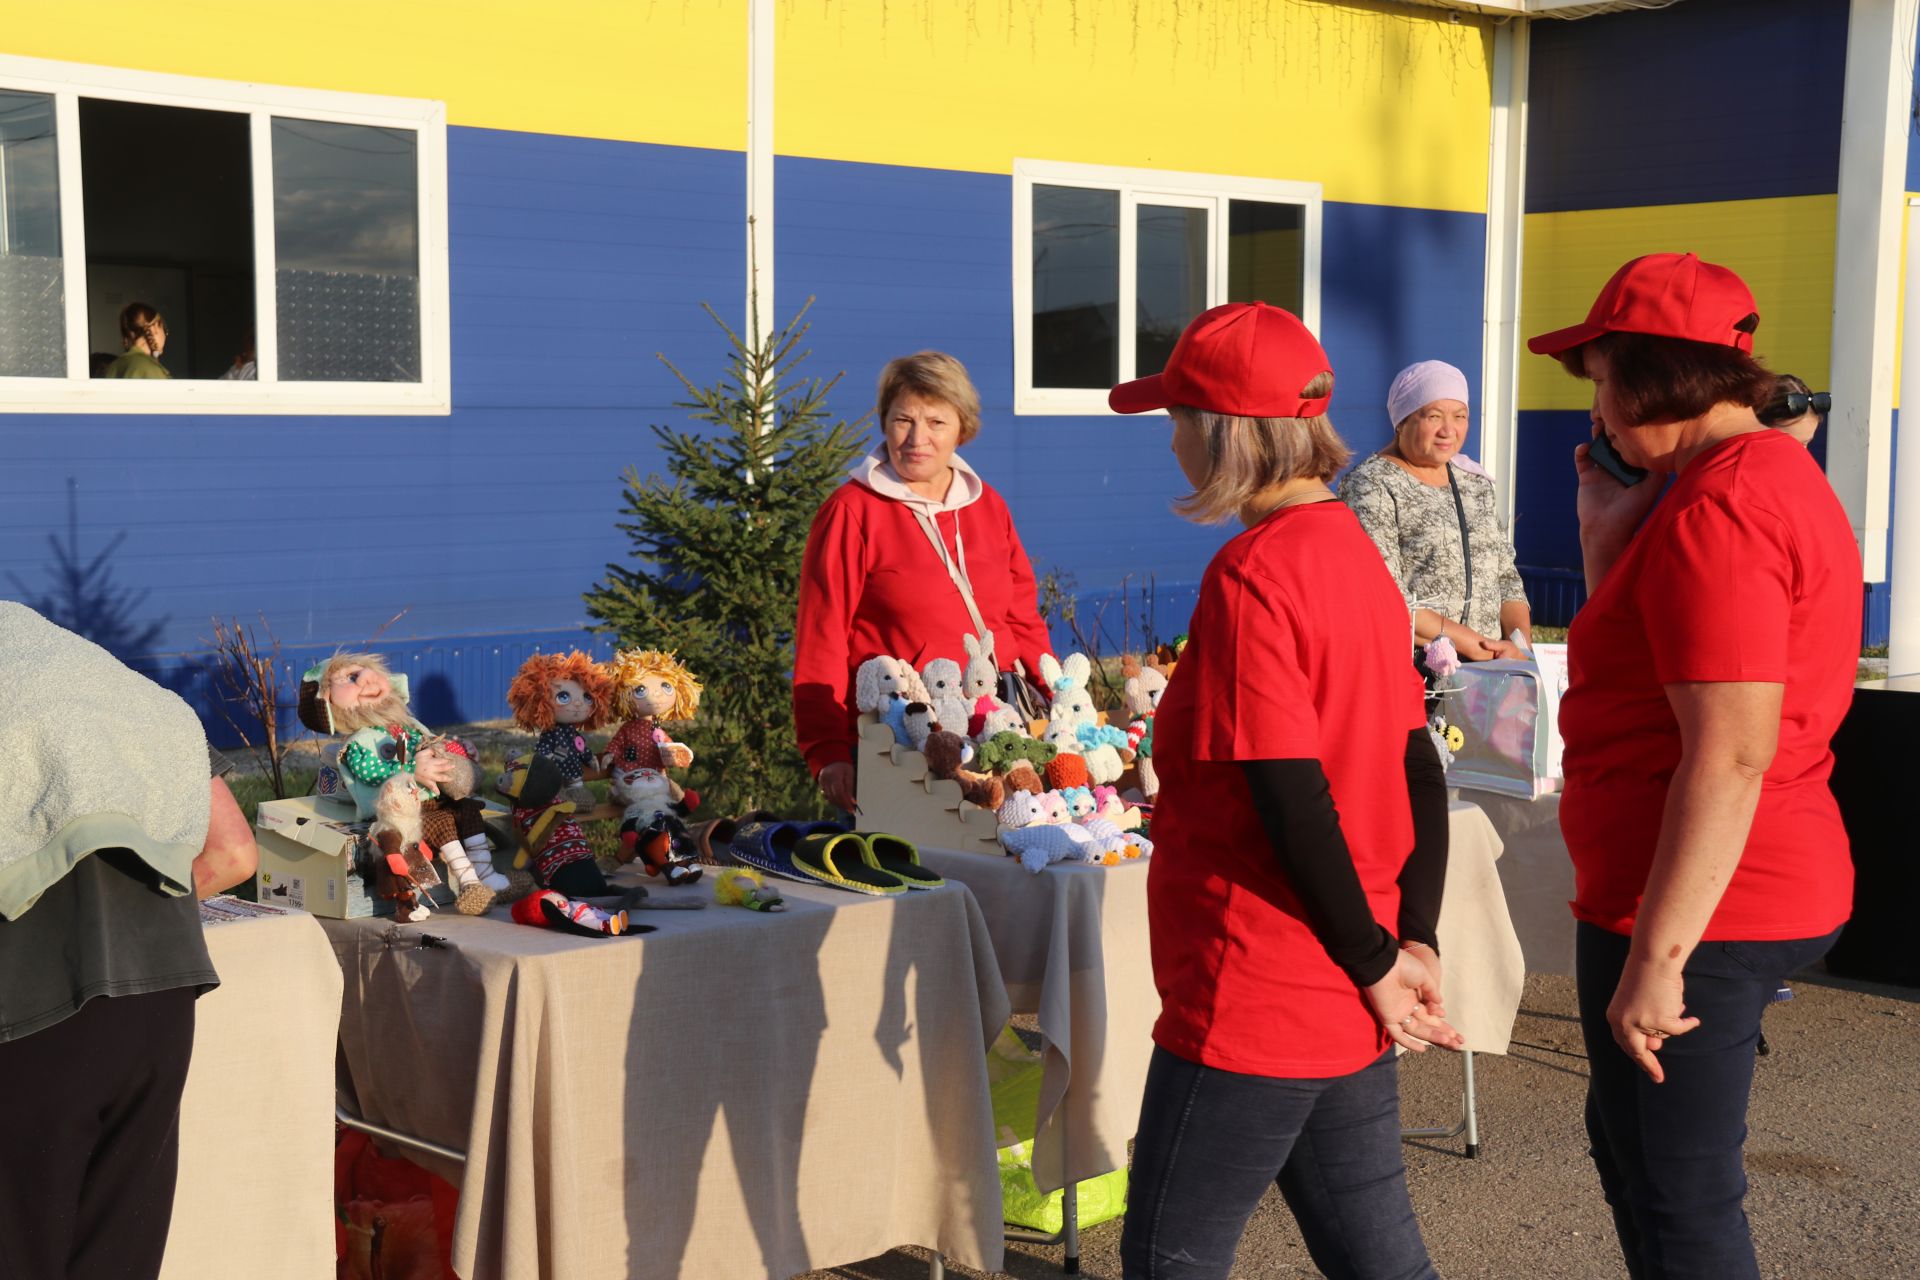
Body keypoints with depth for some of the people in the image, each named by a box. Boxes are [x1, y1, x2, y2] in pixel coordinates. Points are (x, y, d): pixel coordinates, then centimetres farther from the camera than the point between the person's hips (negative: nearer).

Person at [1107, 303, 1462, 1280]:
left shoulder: (1249, 575, -18)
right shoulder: (1354, 551, 9)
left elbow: (1291, 796, -22)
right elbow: (1416, 767, 9)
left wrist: (1375, 962, -12)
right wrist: (1413, 941, 4)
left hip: (1258, 1005, -9)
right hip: (1345, 1006, 9)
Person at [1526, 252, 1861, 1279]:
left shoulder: (1713, 511, -21)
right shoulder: (1779, 474, 13)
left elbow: (1730, 757, -27)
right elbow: (1647, 665, 16)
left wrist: (1657, 955, -25)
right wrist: (1610, 538, 8)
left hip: (1696, 913, -11)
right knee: (1628, 1145, 26)